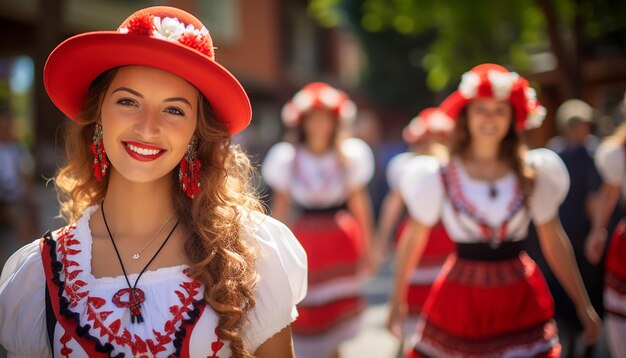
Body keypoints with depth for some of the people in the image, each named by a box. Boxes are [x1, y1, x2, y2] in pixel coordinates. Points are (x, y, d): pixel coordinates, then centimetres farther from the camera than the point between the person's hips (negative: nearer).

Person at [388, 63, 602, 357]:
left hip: (522, 300, 1)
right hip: (460, 298, -1)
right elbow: (412, 240, 4)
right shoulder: (438, 177, -5)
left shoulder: (534, 173, 0)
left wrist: (584, 305, 7)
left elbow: (555, 242, 6)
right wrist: (397, 301, 9)